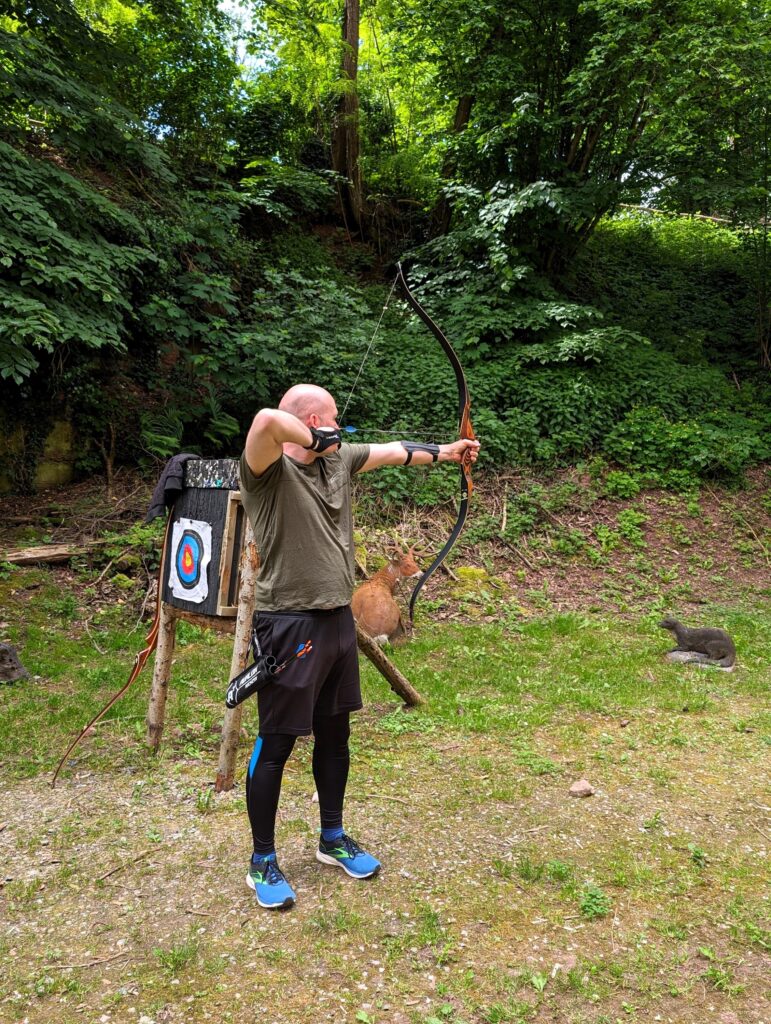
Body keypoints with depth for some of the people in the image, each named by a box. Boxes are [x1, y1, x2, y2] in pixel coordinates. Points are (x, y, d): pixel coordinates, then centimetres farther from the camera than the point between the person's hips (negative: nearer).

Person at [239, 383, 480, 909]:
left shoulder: (339, 459, 8)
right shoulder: (269, 469, -16)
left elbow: (395, 451, 22)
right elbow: (267, 420, -37)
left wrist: (446, 451, 29)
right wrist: (315, 440, -22)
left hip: (337, 620, 8)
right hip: (290, 626, -8)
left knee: (334, 734, 19)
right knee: (276, 745, 5)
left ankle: (333, 838, 39)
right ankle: (263, 861, 24)